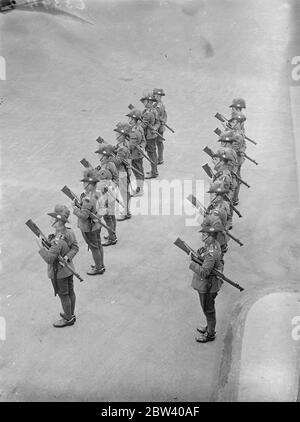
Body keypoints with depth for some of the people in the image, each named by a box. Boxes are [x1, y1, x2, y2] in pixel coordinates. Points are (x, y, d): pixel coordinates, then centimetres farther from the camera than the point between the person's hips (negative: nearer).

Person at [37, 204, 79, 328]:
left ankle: (68, 319, 27)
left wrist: (41, 247, -20)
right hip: (69, 267, 8)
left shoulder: (57, 241, -34)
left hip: (59, 273, -8)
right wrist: (68, 257, -10)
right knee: (70, 292, 22)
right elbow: (75, 248, 3)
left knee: (63, 295, 10)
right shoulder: (70, 232, -8)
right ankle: (71, 314, 41)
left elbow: (49, 259, -30)